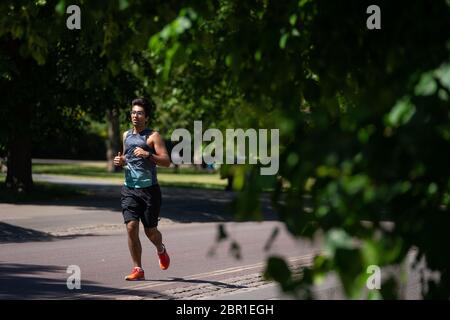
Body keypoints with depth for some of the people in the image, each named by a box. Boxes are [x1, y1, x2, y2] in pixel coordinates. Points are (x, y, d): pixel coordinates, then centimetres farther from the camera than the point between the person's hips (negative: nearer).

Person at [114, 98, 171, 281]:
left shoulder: (153, 136, -4)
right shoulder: (126, 135, 13)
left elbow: (166, 161, -12)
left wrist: (148, 155, -25)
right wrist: (121, 161, 7)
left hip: (149, 189, -4)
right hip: (129, 189, 4)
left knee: (150, 231, 5)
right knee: (131, 228, -10)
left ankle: (161, 250, 40)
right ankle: (138, 270, -4)